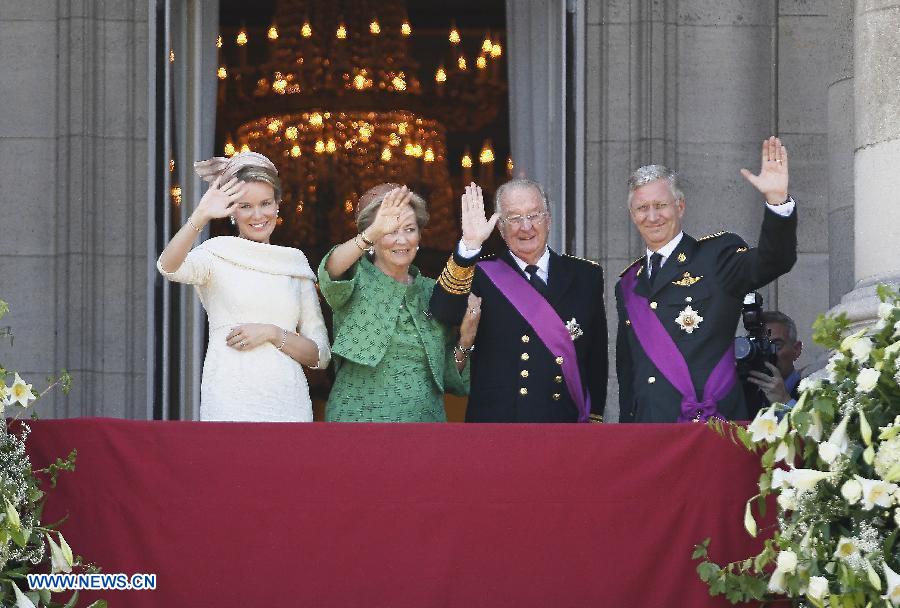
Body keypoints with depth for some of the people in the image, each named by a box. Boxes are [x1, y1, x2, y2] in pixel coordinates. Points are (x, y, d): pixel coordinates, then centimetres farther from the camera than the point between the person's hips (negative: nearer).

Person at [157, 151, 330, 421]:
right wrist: (199, 217, -35)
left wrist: (272, 333, -7)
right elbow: (169, 267, -20)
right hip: (231, 401, -3)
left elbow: (320, 356, 9)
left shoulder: (296, 263, 13)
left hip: (289, 402, 3)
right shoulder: (217, 254, 3)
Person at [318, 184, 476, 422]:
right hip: (358, 414, -3)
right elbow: (331, 271, -27)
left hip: (426, 415, 3)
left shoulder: (432, 291, 9)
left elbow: (448, 378, 13)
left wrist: (465, 341, -6)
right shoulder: (358, 280, -1)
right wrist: (374, 232, -41)